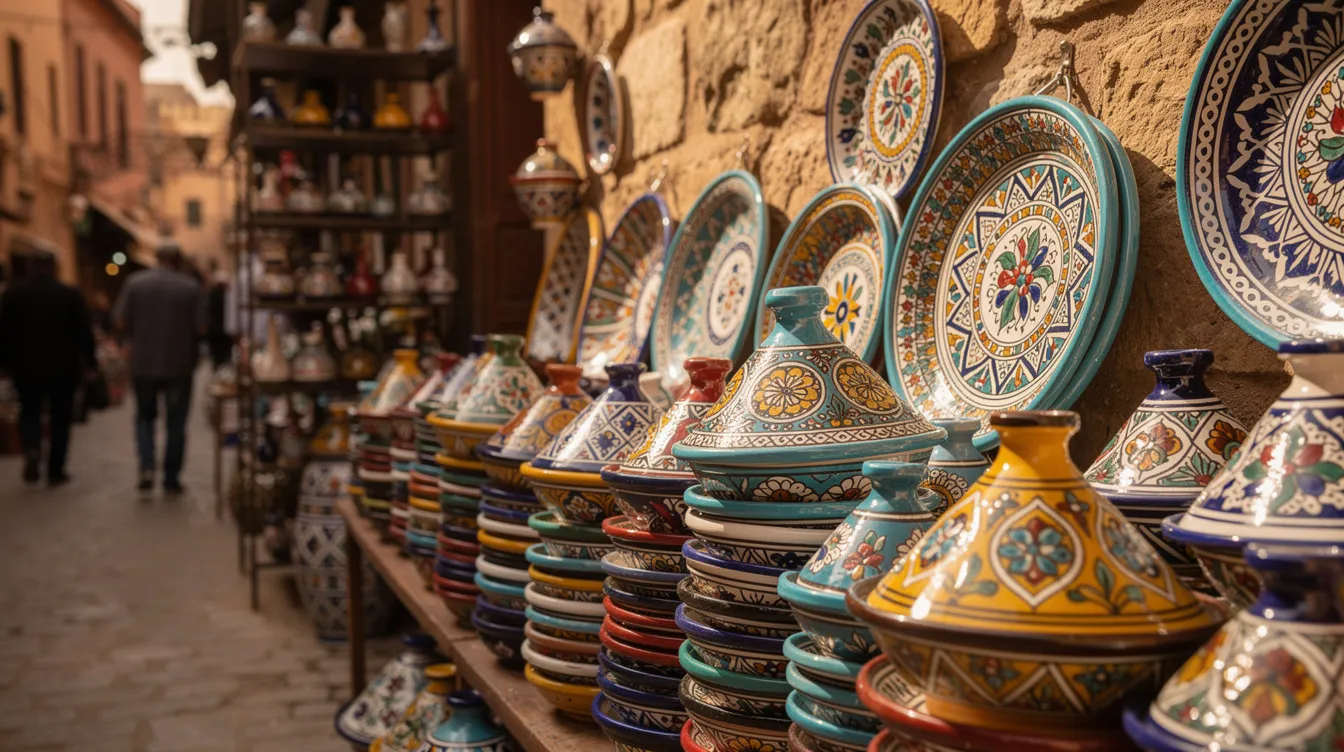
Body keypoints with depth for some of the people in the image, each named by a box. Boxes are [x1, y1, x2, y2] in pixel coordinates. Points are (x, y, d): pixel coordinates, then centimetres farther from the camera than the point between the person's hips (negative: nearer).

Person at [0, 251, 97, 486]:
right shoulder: (70, 294, -6)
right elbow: (84, 332, -5)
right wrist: (89, 362, 2)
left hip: (26, 366, 1)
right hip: (63, 367, -1)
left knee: (29, 412, 17)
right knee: (60, 418, 8)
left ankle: (32, 449, -12)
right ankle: (56, 471, 9)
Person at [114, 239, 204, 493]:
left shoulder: (135, 282, -4)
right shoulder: (190, 287, -8)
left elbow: (120, 322, -5)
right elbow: (200, 327, -10)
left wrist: (137, 337, 14)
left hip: (143, 364, 1)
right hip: (179, 365, -1)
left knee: (145, 416, 18)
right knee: (176, 423, 9)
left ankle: (146, 467, -1)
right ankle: (171, 479, 11)